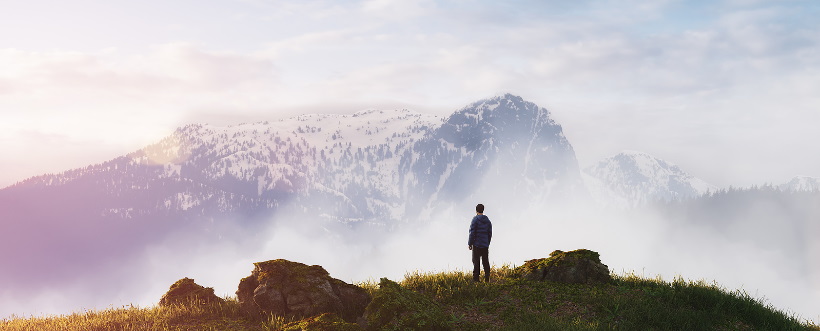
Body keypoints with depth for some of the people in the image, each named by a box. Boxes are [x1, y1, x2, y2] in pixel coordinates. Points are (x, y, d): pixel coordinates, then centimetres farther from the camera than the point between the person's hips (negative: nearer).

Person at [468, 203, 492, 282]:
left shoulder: (475, 219, -7)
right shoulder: (488, 220, 9)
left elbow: (472, 233, -10)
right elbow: (490, 233, 12)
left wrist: (469, 243, -3)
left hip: (477, 244, -5)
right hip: (485, 245, 5)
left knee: (476, 262, -3)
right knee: (486, 262, 6)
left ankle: (475, 279, -6)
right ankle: (487, 279, 4)